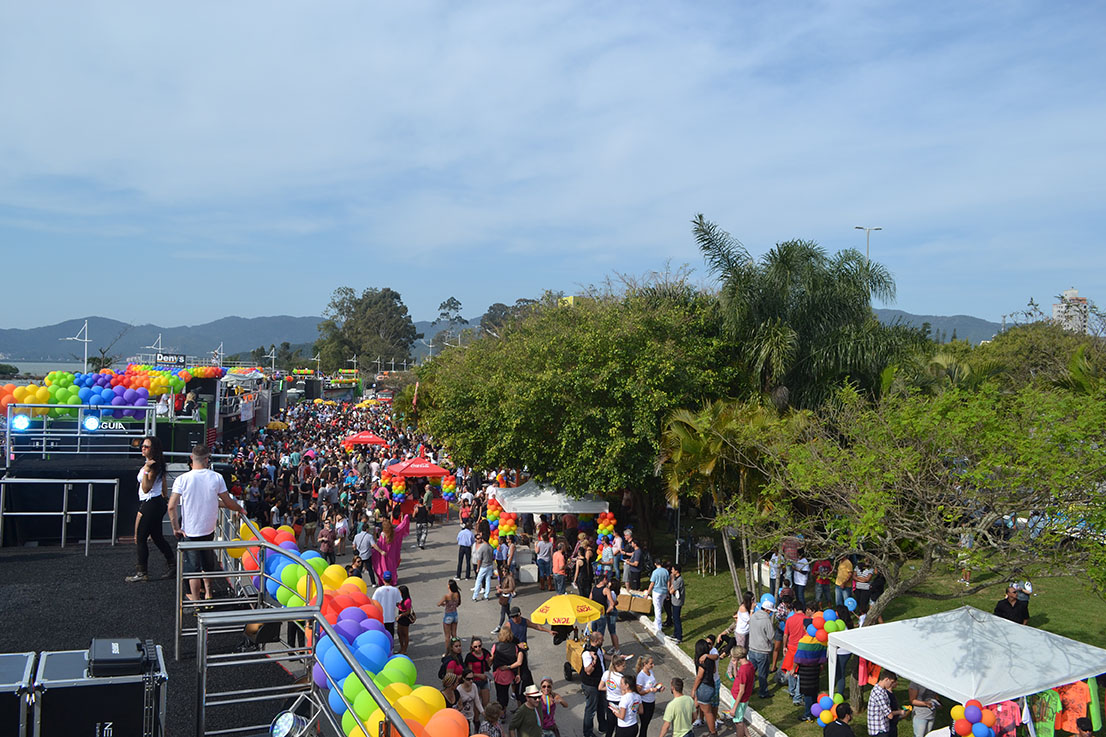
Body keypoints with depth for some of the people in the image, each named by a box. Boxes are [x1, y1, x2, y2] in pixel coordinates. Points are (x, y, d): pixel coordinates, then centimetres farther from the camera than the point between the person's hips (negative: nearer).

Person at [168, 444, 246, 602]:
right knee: (207, 561, 23)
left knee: (193, 565, 12)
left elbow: (172, 506, -18)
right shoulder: (216, 478, -10)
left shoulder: (182, 479, -15)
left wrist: (176, 528, -6)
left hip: (190, 531, -2)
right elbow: (228, 503, -3)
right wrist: (240, 509, 16)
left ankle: (195, 598, 23)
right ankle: (208, 591, 38)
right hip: (209, 529, 2)